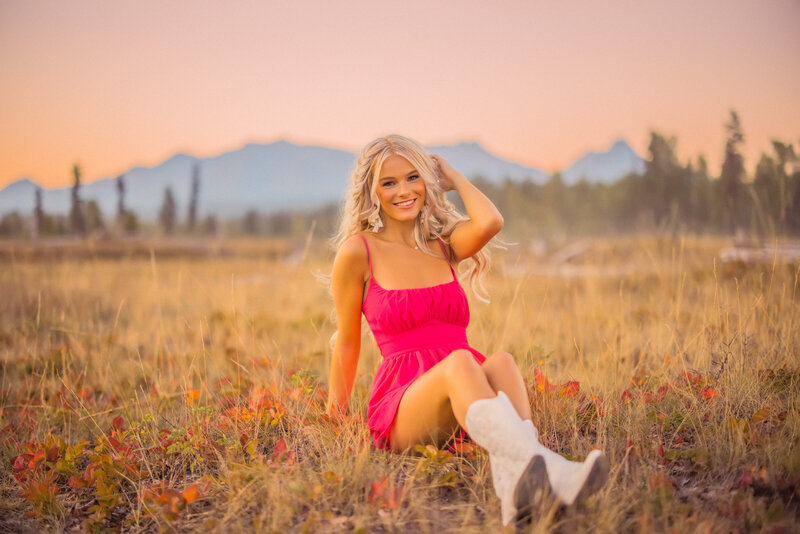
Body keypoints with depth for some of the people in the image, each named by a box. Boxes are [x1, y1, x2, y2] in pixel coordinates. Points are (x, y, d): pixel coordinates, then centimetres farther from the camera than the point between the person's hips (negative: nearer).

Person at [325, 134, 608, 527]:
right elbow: (347, 342, 12)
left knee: (500, 361, -30)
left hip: (462, 407, 4)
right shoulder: (358, 251, 3)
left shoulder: (443, 243, 14)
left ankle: (515, 487, -56)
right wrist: (336, 411, 20)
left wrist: (454, 178, 8)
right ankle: (544, 469, -62)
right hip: (402, 400, -4)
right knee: (459, 360, -35)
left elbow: (490, 222, -10)